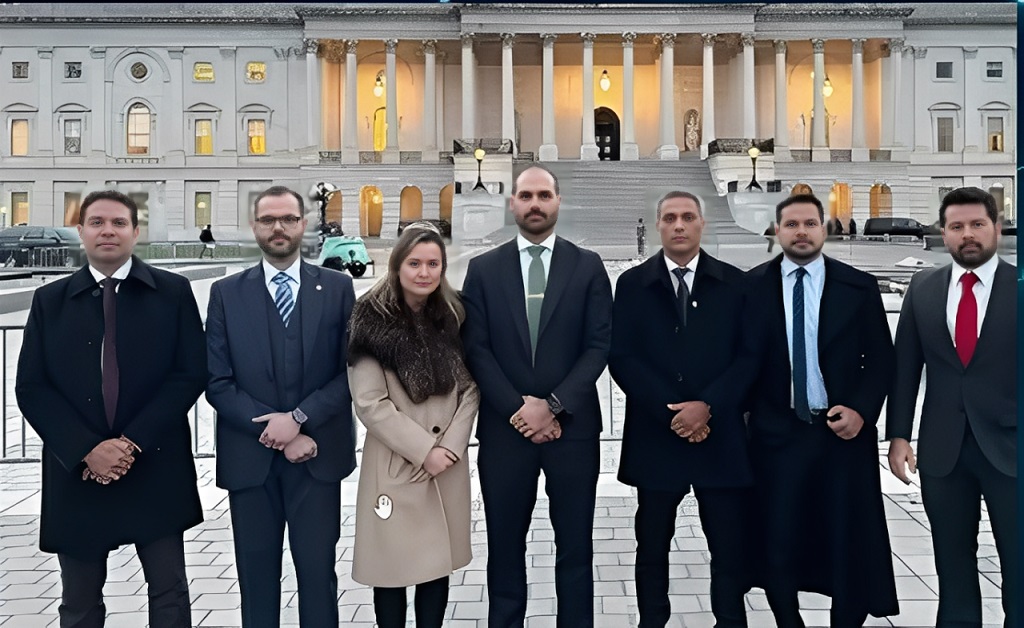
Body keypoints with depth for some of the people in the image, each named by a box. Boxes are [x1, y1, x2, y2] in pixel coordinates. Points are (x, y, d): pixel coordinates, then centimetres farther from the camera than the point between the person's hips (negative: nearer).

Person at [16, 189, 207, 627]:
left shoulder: (173, 292, 1)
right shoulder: (49, 300, 6)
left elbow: (190, 374, -5)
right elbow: (31, 388, 0)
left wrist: (133, 442, -13)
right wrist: (87, 450, -12)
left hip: (156, 470, -1)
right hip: (77, 472, 2)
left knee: (169, 593, 7)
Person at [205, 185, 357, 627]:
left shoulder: (337, 288, 4)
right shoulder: (226, 293, 5)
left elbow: (351, 372, -2)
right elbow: (217, 383, -2)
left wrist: (298, 417, -14)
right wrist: (275, 434, -11)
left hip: (317, 457, -1)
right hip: (249, 459, 1)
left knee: (317, 571, 6)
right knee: (256, 576, 10)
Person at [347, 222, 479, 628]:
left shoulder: (454, 316, 4)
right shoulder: (372, 320, -8)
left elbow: (471, 388, 5)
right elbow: (370, 404, -12)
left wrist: (451, 445, -8)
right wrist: (423, 450, -14)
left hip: (449, 465, 4)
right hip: (395, 465, -3)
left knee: (438, 566, 12)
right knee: (393, 569, 4)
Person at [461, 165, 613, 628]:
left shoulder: (587, 266, 4)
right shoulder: (483, 269, 5)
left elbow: (599, 345, -3)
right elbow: (476, 349, -1)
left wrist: (554, 405, -12)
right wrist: (518, 409, -11)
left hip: (572, 426, 0)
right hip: (505, 427, 1)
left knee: (575, 545, 8)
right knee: (505, 544, 10)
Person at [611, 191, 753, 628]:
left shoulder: (735, 283, 5)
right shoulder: (632, 284, 4)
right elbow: (621, 357, -4)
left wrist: (708, 406, -12)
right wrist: (669, 411, -12)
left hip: (721, 435, 0)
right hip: (655, 435, 0)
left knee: (730, 547, 6)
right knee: (652, 546, 10)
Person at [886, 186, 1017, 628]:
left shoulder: (1017, 285, -3)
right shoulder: (923, 289, 6)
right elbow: (905, 367, 6)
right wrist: (898, 435, 1)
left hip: (1009, 447, -2)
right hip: (942, 448, 2)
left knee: (1016, 563, 6)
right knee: (952, 560, 14)